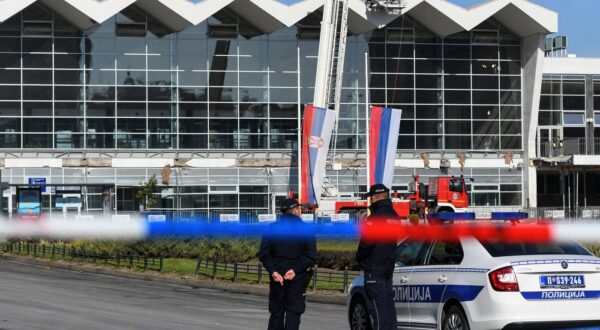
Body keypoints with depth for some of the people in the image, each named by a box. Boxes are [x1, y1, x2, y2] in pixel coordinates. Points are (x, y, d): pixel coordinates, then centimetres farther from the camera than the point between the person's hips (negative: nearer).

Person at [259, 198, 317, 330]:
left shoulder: (272, 228, 2)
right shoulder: (305, 229, -4)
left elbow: (264, 254, -5)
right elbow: (311, 255, -12)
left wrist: (273, 271, -10)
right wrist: (296, 270, -14)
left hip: (277, 276, 2)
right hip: (297, 278, -2)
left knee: (276, 313, 11)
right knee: (293, 313, 0)